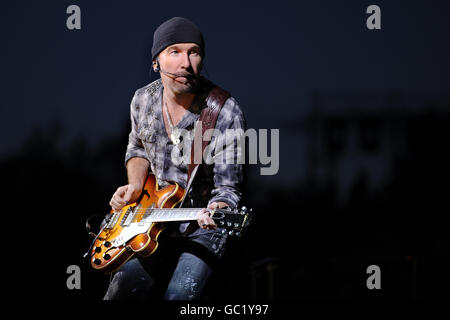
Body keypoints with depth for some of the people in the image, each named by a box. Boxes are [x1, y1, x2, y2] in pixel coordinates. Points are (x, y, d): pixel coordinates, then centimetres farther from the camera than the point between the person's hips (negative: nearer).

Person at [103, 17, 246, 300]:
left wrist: (216, 212, -35)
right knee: (124, 288, -18)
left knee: (178, 296, -29)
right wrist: (135, 186, 2)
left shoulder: (226, 114, -16)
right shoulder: (143, 100, 1)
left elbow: (228, 188, -13)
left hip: (203, 231, -4)